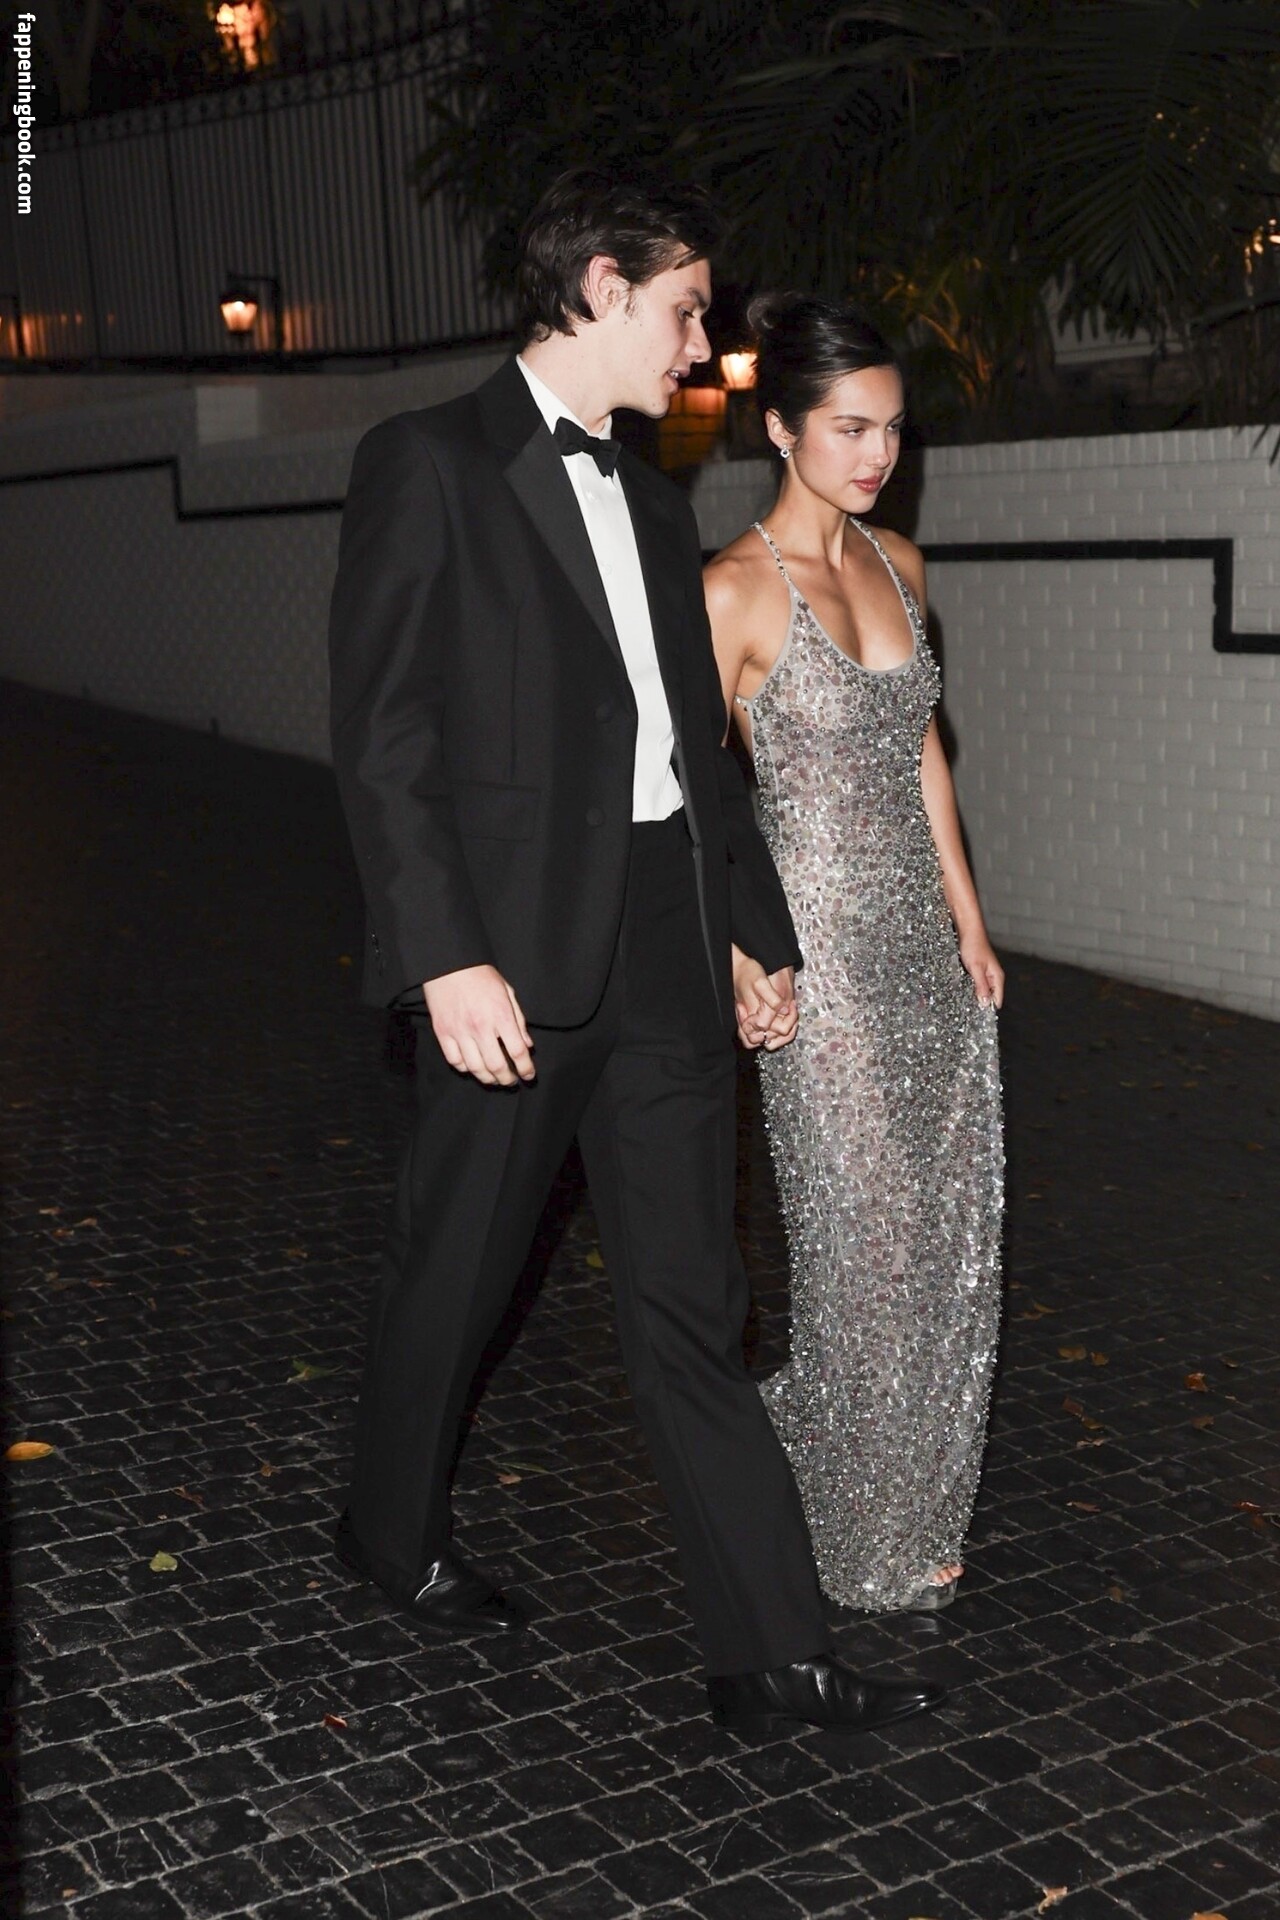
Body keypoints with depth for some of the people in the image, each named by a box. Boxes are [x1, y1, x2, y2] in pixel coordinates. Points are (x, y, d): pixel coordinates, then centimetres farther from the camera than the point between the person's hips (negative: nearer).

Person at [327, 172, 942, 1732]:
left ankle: (771, 1658, 12)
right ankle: (393, 1527, 37)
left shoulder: (651, 505, 17)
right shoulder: (428, 465, -5)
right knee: (453, 1272, 11)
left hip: (662, 957, 6)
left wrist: (757, 926, 18)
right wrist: (445, 956, -19)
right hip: (513, 957, -6)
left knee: (691, 1311, 7)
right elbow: (380, 737, -12)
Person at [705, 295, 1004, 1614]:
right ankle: (870, 1540, 23)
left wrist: (967, 913, 12)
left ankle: (906, 1500, 31)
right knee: (871, 1242, 3)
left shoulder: (899, 566, 9)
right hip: (821, 950, -7)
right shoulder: (736, 591, -12)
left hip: (925, 937, 7)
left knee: (954, 1228, 10)